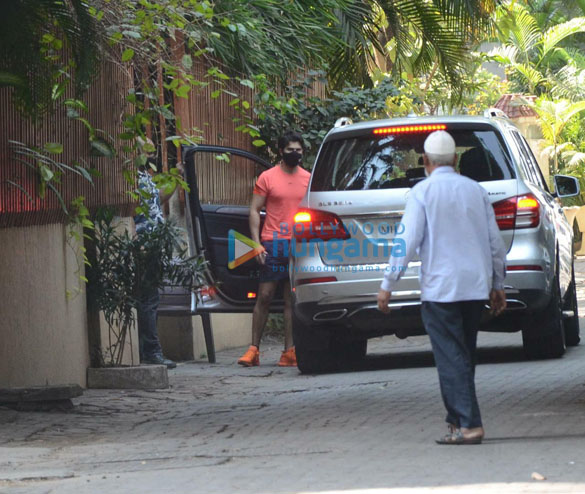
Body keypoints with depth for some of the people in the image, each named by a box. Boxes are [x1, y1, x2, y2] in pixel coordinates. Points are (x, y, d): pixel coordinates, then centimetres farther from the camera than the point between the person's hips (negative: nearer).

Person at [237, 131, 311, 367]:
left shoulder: (308, 179, 11)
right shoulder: (267, 178, 3)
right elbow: (254, 211, 2)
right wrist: (257, 243, -7)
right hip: (273, 244, -3)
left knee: (292, 300, 4)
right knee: (264, 296, -4)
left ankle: (289, 351, 5)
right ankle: (254, 349, 0)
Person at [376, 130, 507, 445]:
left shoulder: (423, 192, -5)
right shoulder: (476, 191, 10)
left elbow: (408, 241, -11)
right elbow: (495, 242, 12)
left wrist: (388, 285, -6)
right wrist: (497, 285, 21)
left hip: (440, 287, -5)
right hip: (476, 286, 5)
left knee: (451, 358, -6)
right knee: (463, 356, 15)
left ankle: (468, 425, -14)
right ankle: (459, 420, 19)